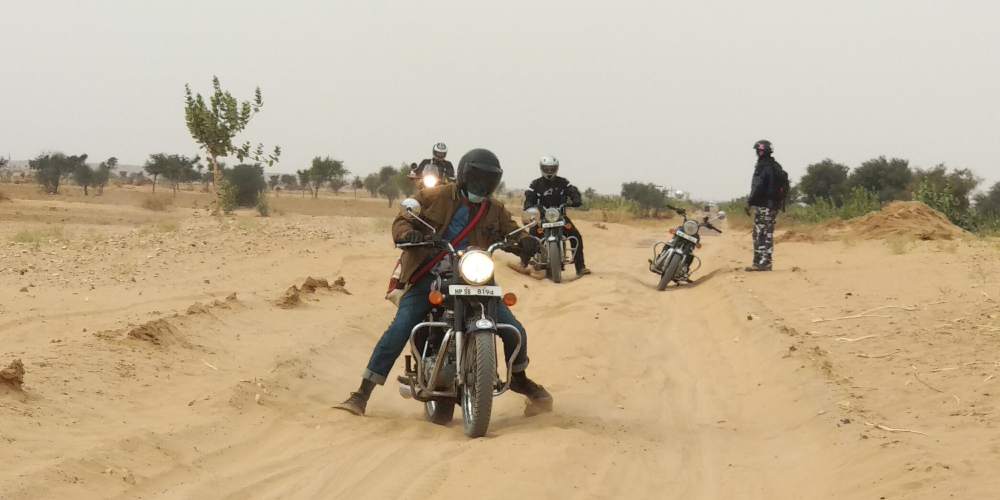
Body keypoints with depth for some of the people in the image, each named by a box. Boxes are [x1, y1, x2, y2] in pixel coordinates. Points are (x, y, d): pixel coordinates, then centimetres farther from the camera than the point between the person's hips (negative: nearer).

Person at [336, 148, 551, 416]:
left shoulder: (495, 210, 11)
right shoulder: (433, 198, 0)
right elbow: (402, 221, -1)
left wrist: (525, 241, -15)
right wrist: (407, 233, -27)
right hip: (429, 278, -3)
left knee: (515, 331, -4)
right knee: (399, 330, -19)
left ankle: (519, 378, 28)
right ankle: (361, 395, -14)